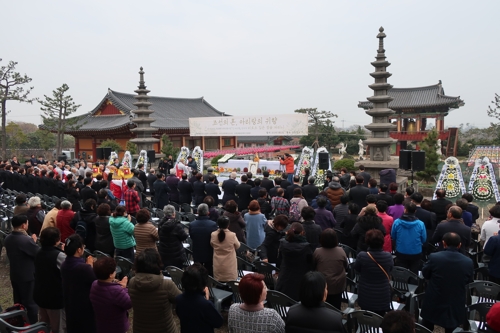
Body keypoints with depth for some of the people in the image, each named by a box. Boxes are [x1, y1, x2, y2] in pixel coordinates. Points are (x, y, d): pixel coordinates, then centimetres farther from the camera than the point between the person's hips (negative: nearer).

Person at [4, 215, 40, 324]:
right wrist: (33, 241, -2)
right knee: (31, 302, 6)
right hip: (28, 276, -8)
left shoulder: (7, 239, 0)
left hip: (14, 275, 8)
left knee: (18, 302, 20)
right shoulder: (26, 240, -26)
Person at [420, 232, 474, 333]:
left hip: (433, 305, -1)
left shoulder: (434, 257, -18)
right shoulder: (469, 262, -12)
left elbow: (425, 274, -1)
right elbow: (469, 281, 6)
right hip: (455, 308, 1)